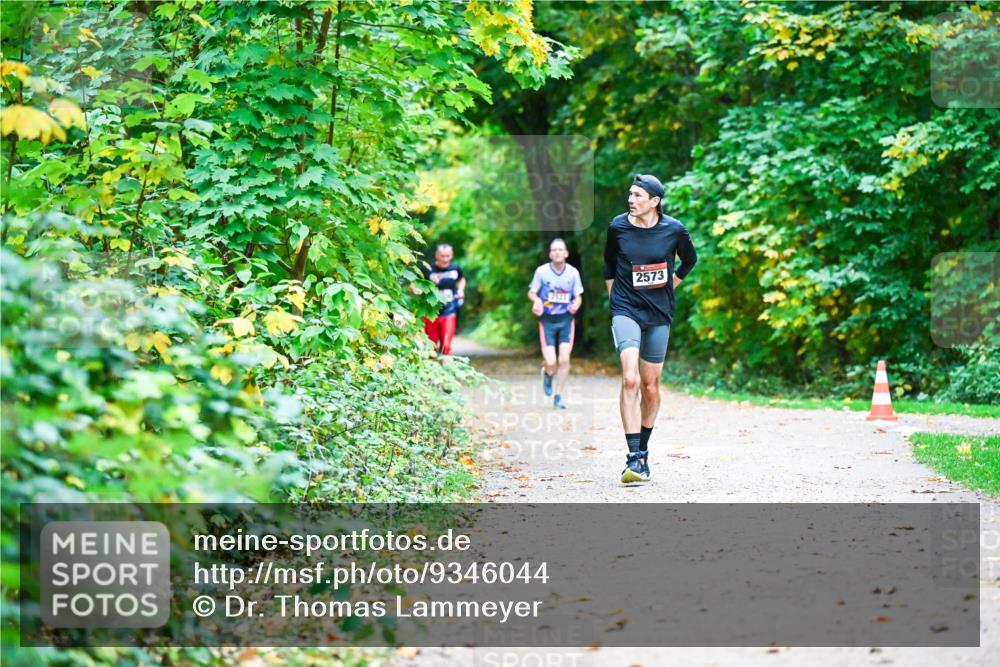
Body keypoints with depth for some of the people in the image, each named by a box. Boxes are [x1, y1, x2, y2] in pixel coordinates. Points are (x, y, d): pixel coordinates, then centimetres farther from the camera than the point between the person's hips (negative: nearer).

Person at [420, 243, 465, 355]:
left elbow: (461, 279, 25)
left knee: (446, 346, -12)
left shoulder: (455, 268, 2)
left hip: (449, 314, 1)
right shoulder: (427, 270, -9)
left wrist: (460, 289, 7)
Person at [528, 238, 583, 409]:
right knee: (551, 362, -10)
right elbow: (531, 292, 6)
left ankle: (558, 398, 6)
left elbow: (578, 296, 10)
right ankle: (547, 373, 29)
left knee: (564, 359, -8)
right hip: (547, 320, -1)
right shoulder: (542, 271, -6)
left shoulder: (573, 272, -1)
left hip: (566, 320, 1)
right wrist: (537, 301, -17)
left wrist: (576, 304, -13)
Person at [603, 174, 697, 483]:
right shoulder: (618, 226, -3)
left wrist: (668, 287, 12)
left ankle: (644, 450, 28)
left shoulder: (673, 230, -5)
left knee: (650, 385, 8)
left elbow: (690, 259, 16)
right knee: (630, 380, -19)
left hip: (659, 313, 2)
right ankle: (634, 458, -21)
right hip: (626, 310, -1)